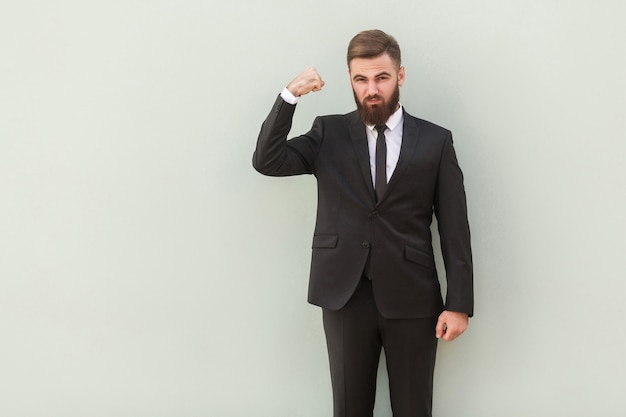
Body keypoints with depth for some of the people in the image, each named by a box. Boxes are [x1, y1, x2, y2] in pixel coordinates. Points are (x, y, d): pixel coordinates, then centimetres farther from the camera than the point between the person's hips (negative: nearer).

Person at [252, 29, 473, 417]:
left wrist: (459, 304, -4)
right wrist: (290, 96, -13)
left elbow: (455, 229, 0)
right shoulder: (329, 133, 6)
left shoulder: (436, 141, 2)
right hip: (345, 295, 1)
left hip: (412, 298, -1)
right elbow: (267, 162, -4)